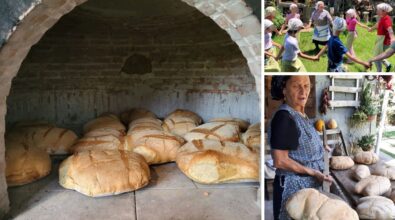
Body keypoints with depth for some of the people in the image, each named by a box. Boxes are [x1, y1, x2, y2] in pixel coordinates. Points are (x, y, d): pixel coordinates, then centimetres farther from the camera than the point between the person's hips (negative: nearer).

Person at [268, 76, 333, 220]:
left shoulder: (301, 115, 6)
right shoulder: (283, 117, -21)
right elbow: (280, 161, -24)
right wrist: (312, 172, -21)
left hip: (308, 184, 9)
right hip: (293, 186, -9)